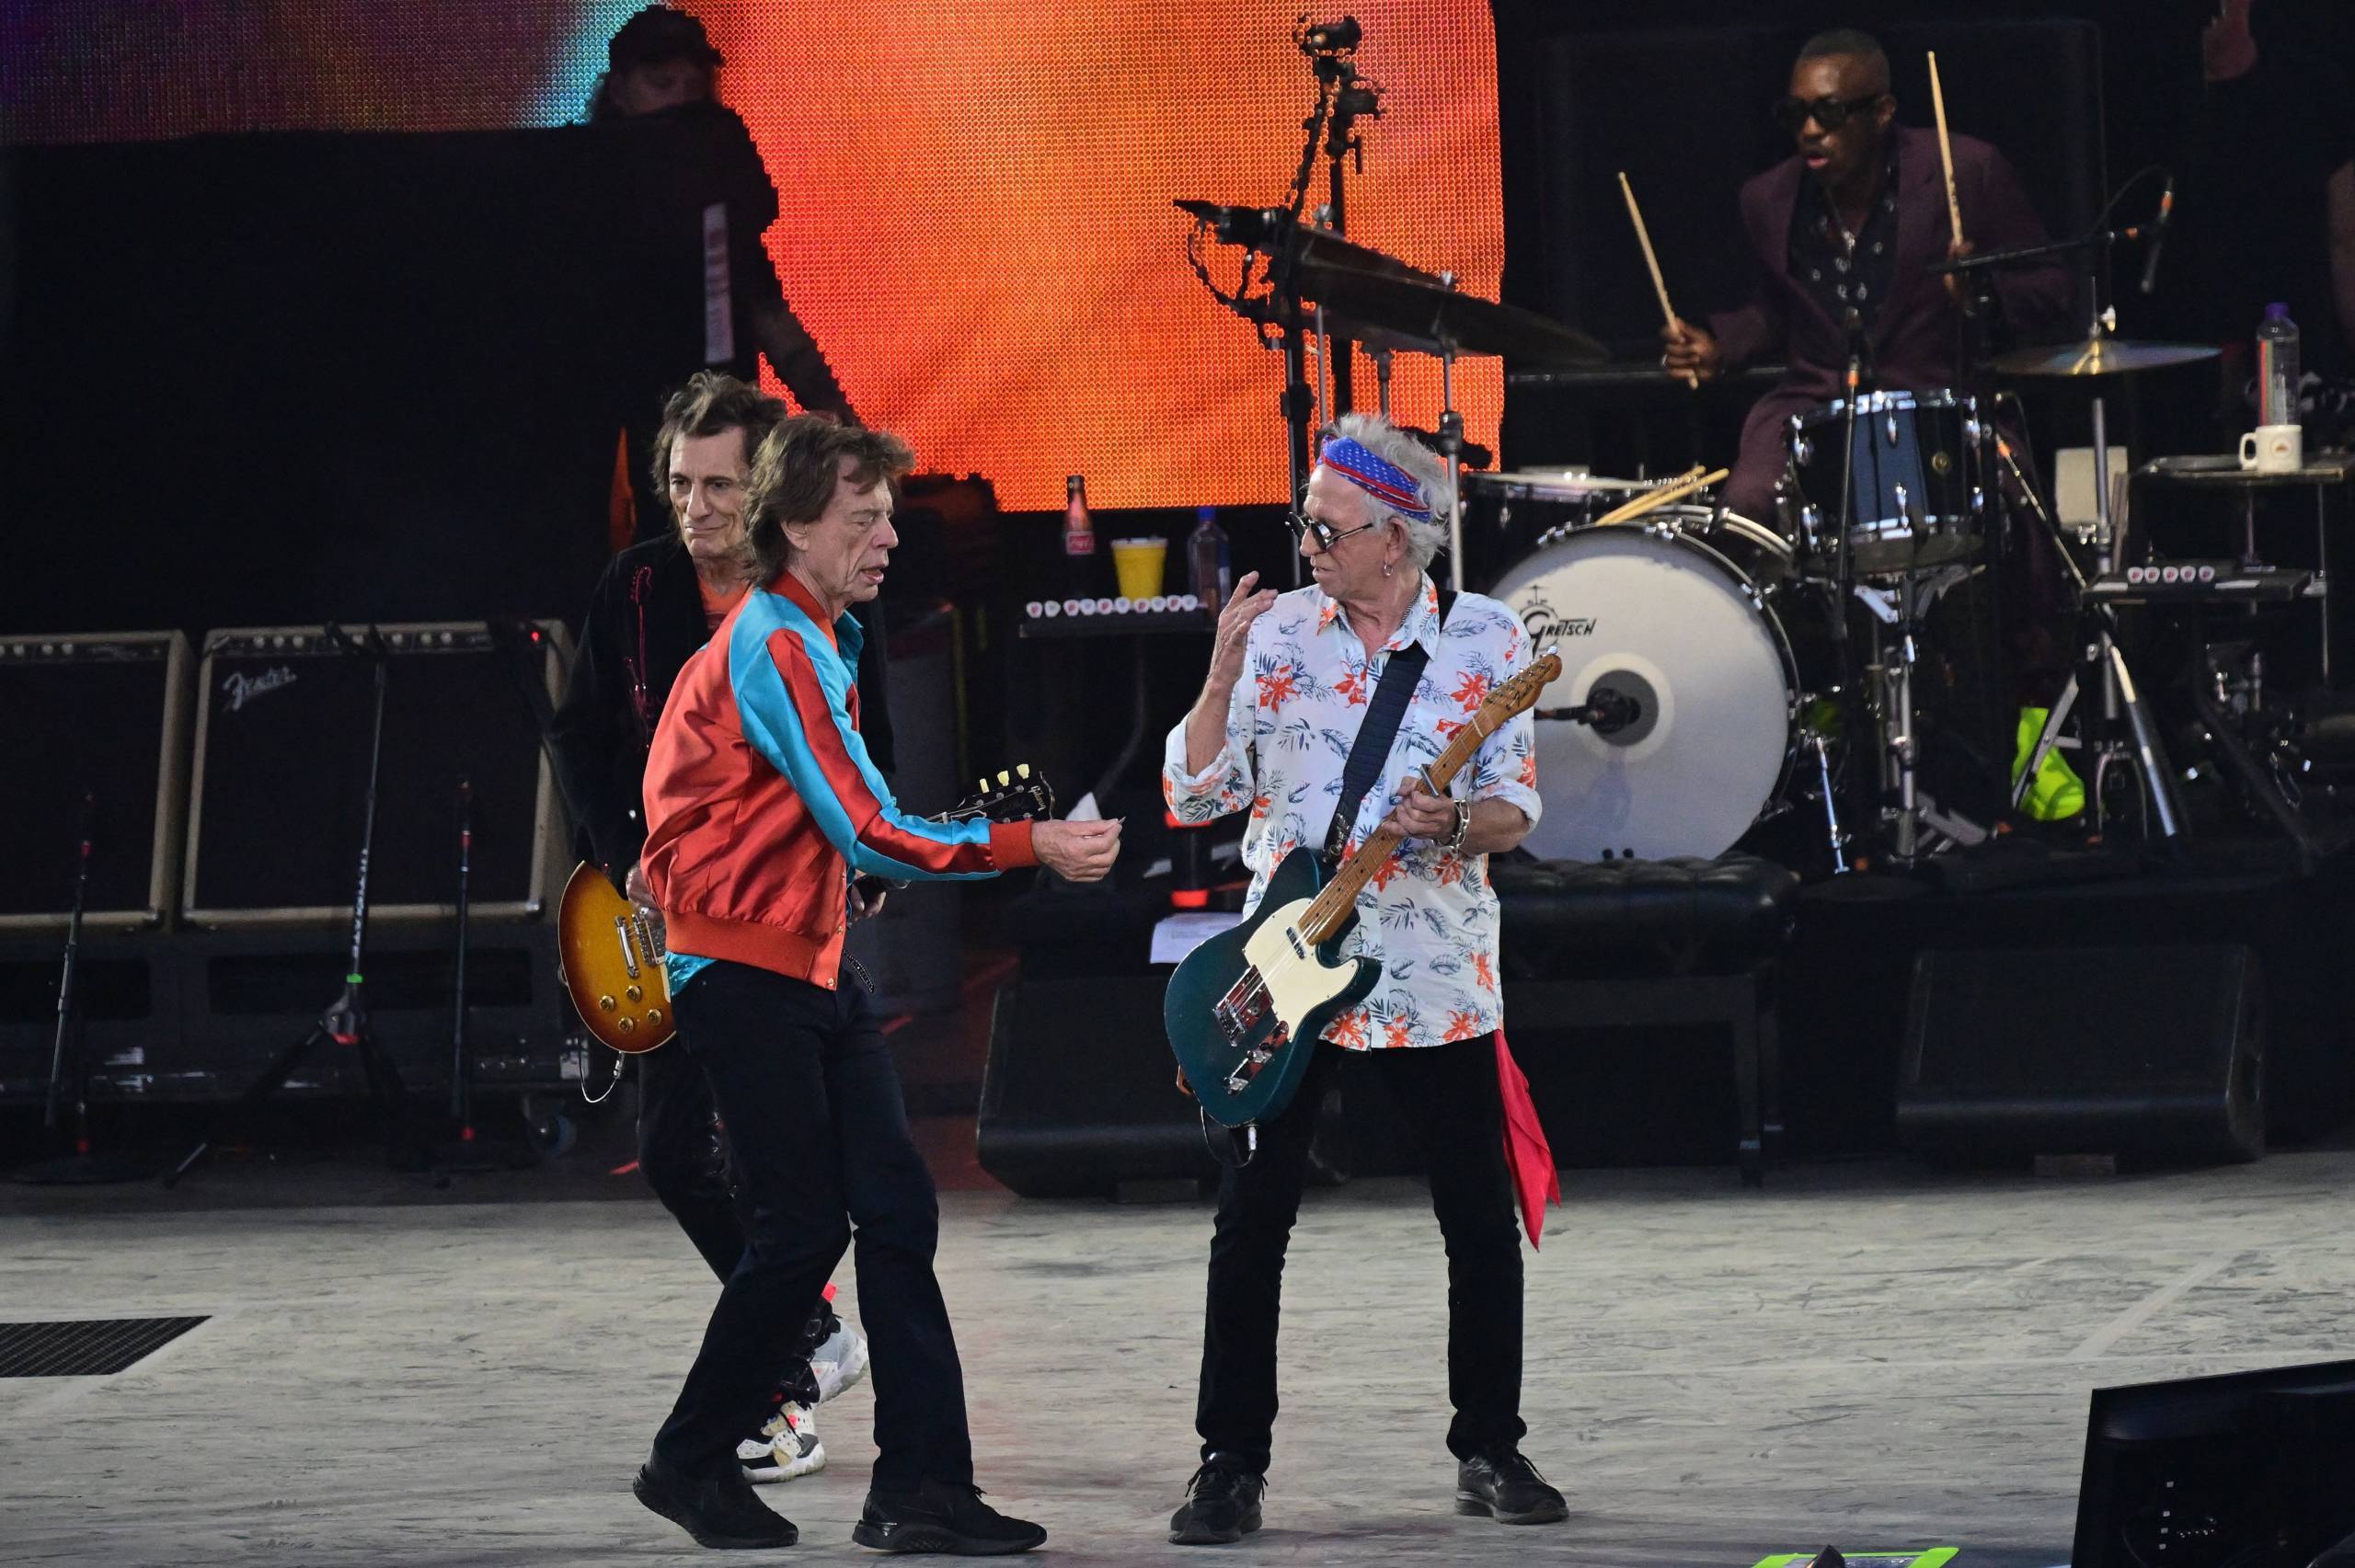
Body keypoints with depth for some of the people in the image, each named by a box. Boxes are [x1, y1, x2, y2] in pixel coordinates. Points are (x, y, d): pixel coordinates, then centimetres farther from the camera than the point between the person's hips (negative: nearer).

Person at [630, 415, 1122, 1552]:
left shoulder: (814, 638, 14)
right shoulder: (774, 649, -18)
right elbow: (867, 834, -24)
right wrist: (1030, 848, -25)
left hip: (811, 966, 9)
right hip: (745, 975, -9)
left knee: (896, 1211, 1)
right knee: (804, 1228, -6)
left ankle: (920, 1484, -2)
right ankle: (691, 1461, 10)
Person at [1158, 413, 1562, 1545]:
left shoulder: (1486, 639, 0)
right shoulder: (1276, 631, 3)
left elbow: (1515, 812, 0)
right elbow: (1193, 795, 1)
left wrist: (1453, 823, -22)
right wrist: (1225, 671, -11)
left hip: (1436, 977, 0)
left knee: (1482, 1224, 3)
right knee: (1250, 1224, -2)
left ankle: (1490, 1450, 17)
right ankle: (1231, 1461, 5)